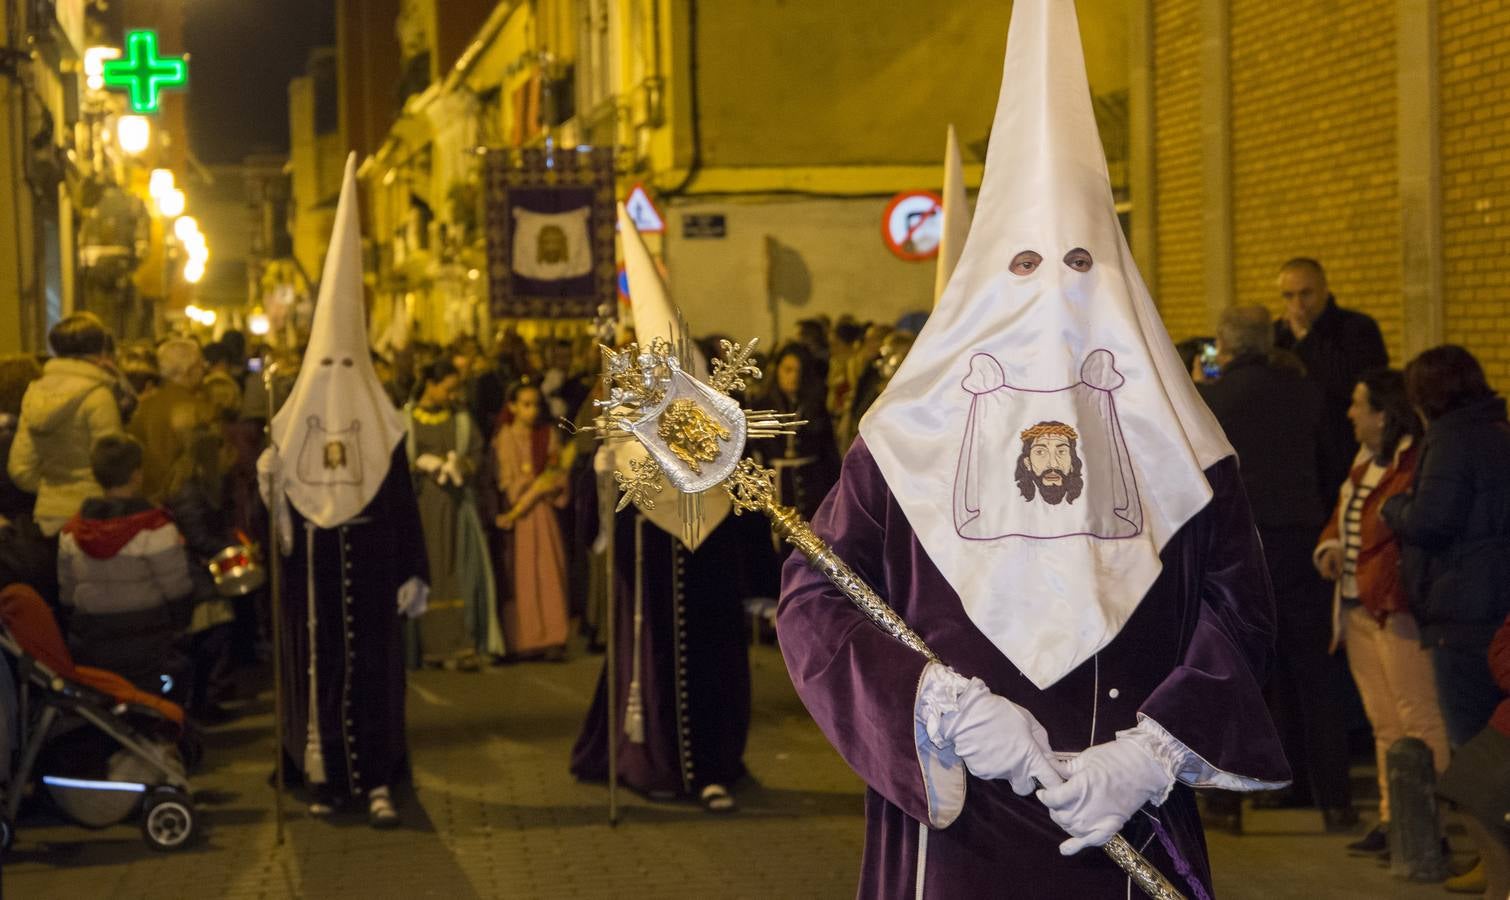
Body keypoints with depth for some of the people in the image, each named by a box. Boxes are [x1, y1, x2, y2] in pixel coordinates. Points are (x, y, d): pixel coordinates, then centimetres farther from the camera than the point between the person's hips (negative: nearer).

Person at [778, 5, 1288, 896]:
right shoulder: (912, 428, 0)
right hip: (954, 820, -1)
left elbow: (1240, 615, 1)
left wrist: (1151, 756, -12)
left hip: (1131, 822, 1)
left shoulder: (1171, 432, 3)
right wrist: (939, 706, -15)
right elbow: (813, 597, -3)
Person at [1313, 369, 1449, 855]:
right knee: (1383, 723, 13)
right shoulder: (1367, 465, 17)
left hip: (1399, 611, -10)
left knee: (1420, 722, -6)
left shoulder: (1417, 463, -15)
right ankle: (1392, 819, 19)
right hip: (1357, 609, 10)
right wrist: (1329, 547, 8)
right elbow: (1340, 518, 27)